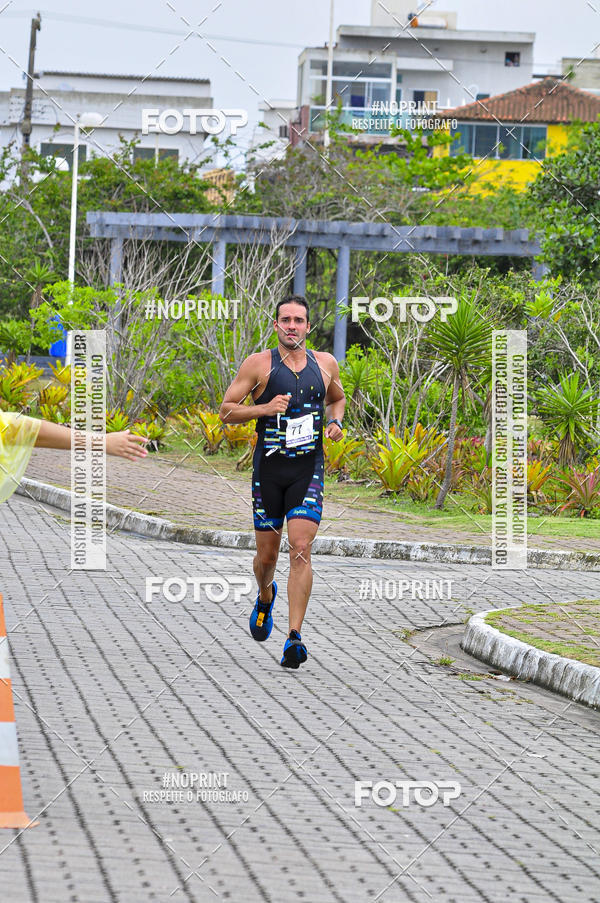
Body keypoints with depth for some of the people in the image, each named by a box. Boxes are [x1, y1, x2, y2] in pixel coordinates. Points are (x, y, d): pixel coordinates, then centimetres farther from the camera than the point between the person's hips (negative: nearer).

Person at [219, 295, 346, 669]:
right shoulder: (259, 364, -2)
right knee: (267, 554, 9)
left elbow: (337, 398, 27)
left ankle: (295, 637, -16)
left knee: (301, 550, -14)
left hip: (309, 469, 0)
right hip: (269, 467, 0)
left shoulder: (325, 363, 7)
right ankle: (266, 597, 45)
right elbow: (226, 410, 0)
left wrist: (335, 421, 5)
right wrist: (264, 408, -16)